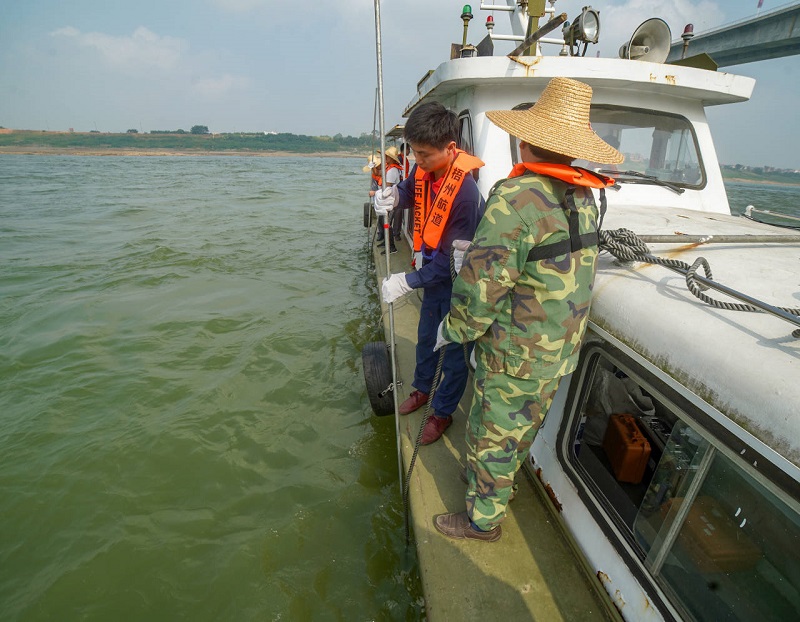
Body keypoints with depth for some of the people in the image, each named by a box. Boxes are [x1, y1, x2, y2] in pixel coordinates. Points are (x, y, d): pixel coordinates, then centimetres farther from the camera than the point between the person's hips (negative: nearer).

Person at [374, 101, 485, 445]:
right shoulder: (424, 170, -11)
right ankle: (422, 389, 48)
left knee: (454, 352, 9)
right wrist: (393, 197, -14)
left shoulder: (466, 193, -32)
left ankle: (442, 413, 30)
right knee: (426, 337, 24)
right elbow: (409, 191, 11)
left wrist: (407, 282, -25)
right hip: (433, 273, 8)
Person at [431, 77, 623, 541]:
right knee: (526, 423, 26)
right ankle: (503, 482, 51)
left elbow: (482, 285, -26)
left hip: (517, 355, -8)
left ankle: (483, 519, 32)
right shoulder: (586, 195, 2)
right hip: (563, 349, 8)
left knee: (493, 436, 11)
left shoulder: (515, 198, -24)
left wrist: (453, 329, -8)